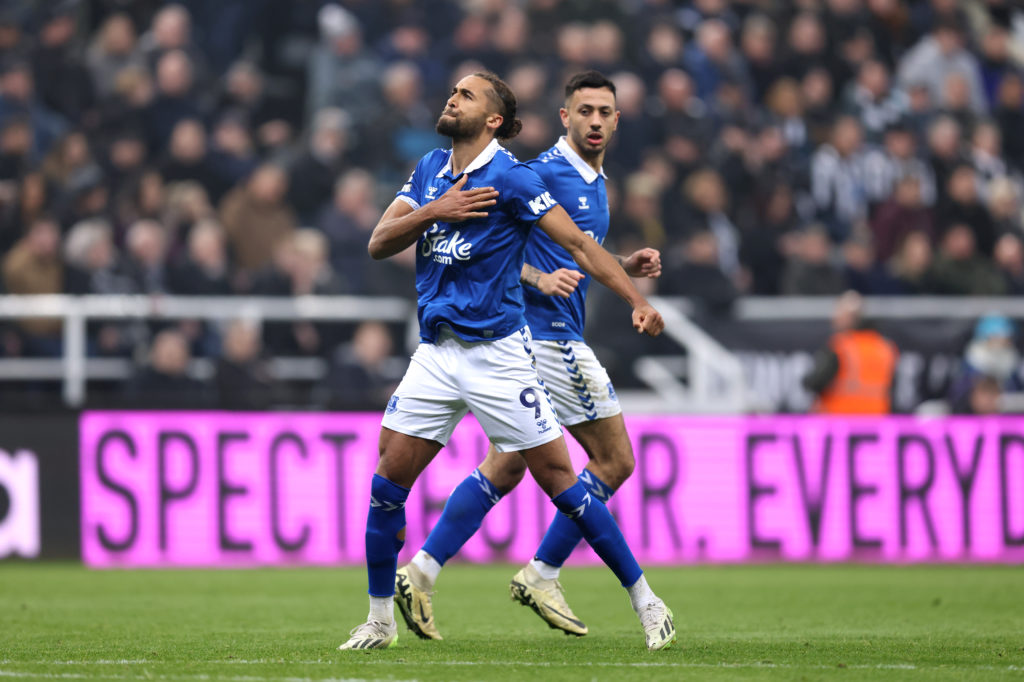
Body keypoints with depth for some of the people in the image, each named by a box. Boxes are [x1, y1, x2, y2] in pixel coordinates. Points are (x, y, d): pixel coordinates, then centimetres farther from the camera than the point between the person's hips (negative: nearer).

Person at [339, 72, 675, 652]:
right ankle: (380, 620, 12)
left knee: (559, 480, -6)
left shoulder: (512, 178, -8)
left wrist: (638, 301, -21)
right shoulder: (430, 170, 11)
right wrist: (434, 211, -10)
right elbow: (379, 244, 6)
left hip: (498, 353, -5)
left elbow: (580, 245, -10)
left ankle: (645, 600, 4)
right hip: (437, 353, 5)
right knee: (387, 484, -1)